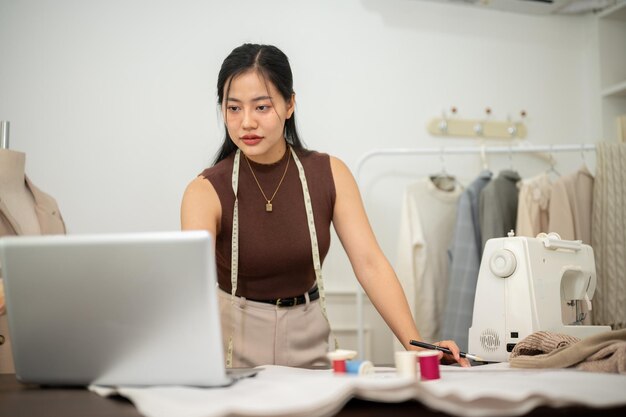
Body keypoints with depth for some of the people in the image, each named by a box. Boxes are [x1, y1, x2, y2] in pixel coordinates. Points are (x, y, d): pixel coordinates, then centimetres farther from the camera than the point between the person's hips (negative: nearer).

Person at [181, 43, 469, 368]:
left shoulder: (329, 175, -4)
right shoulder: (207, 191, -12)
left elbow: (369, 263, -10)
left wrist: (417, 348, -21)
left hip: (307, 341, 2)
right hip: (234, 344, -1)